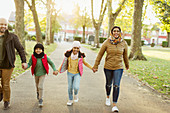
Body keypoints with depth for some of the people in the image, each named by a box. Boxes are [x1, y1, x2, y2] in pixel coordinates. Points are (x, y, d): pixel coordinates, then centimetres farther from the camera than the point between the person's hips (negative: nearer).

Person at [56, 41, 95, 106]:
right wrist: (58, 70, -2)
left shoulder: (80, 56, -14)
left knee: (76, 87, -17)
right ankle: (70, 100, 35)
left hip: (77, 74, -2)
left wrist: (92, 68, -7)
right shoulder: (68, 55, -12)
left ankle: (76, 94, 19)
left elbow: (85, 63, 2)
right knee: (70, 87, 12)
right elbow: (64, 63, -1)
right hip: (70, 73, 2)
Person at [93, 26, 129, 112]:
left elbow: (125, 55, 12)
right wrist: (95, 66, 0)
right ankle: (108, 97, 47)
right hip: (108, 67, 0)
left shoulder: (123, 43, -3)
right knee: (108, 84, 18)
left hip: (118, 68, 0)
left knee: (116, 85, -9)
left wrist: (127, 65, 24)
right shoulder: (107, 42, -7)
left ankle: (114, 105, -1)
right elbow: (100, 54, -2)